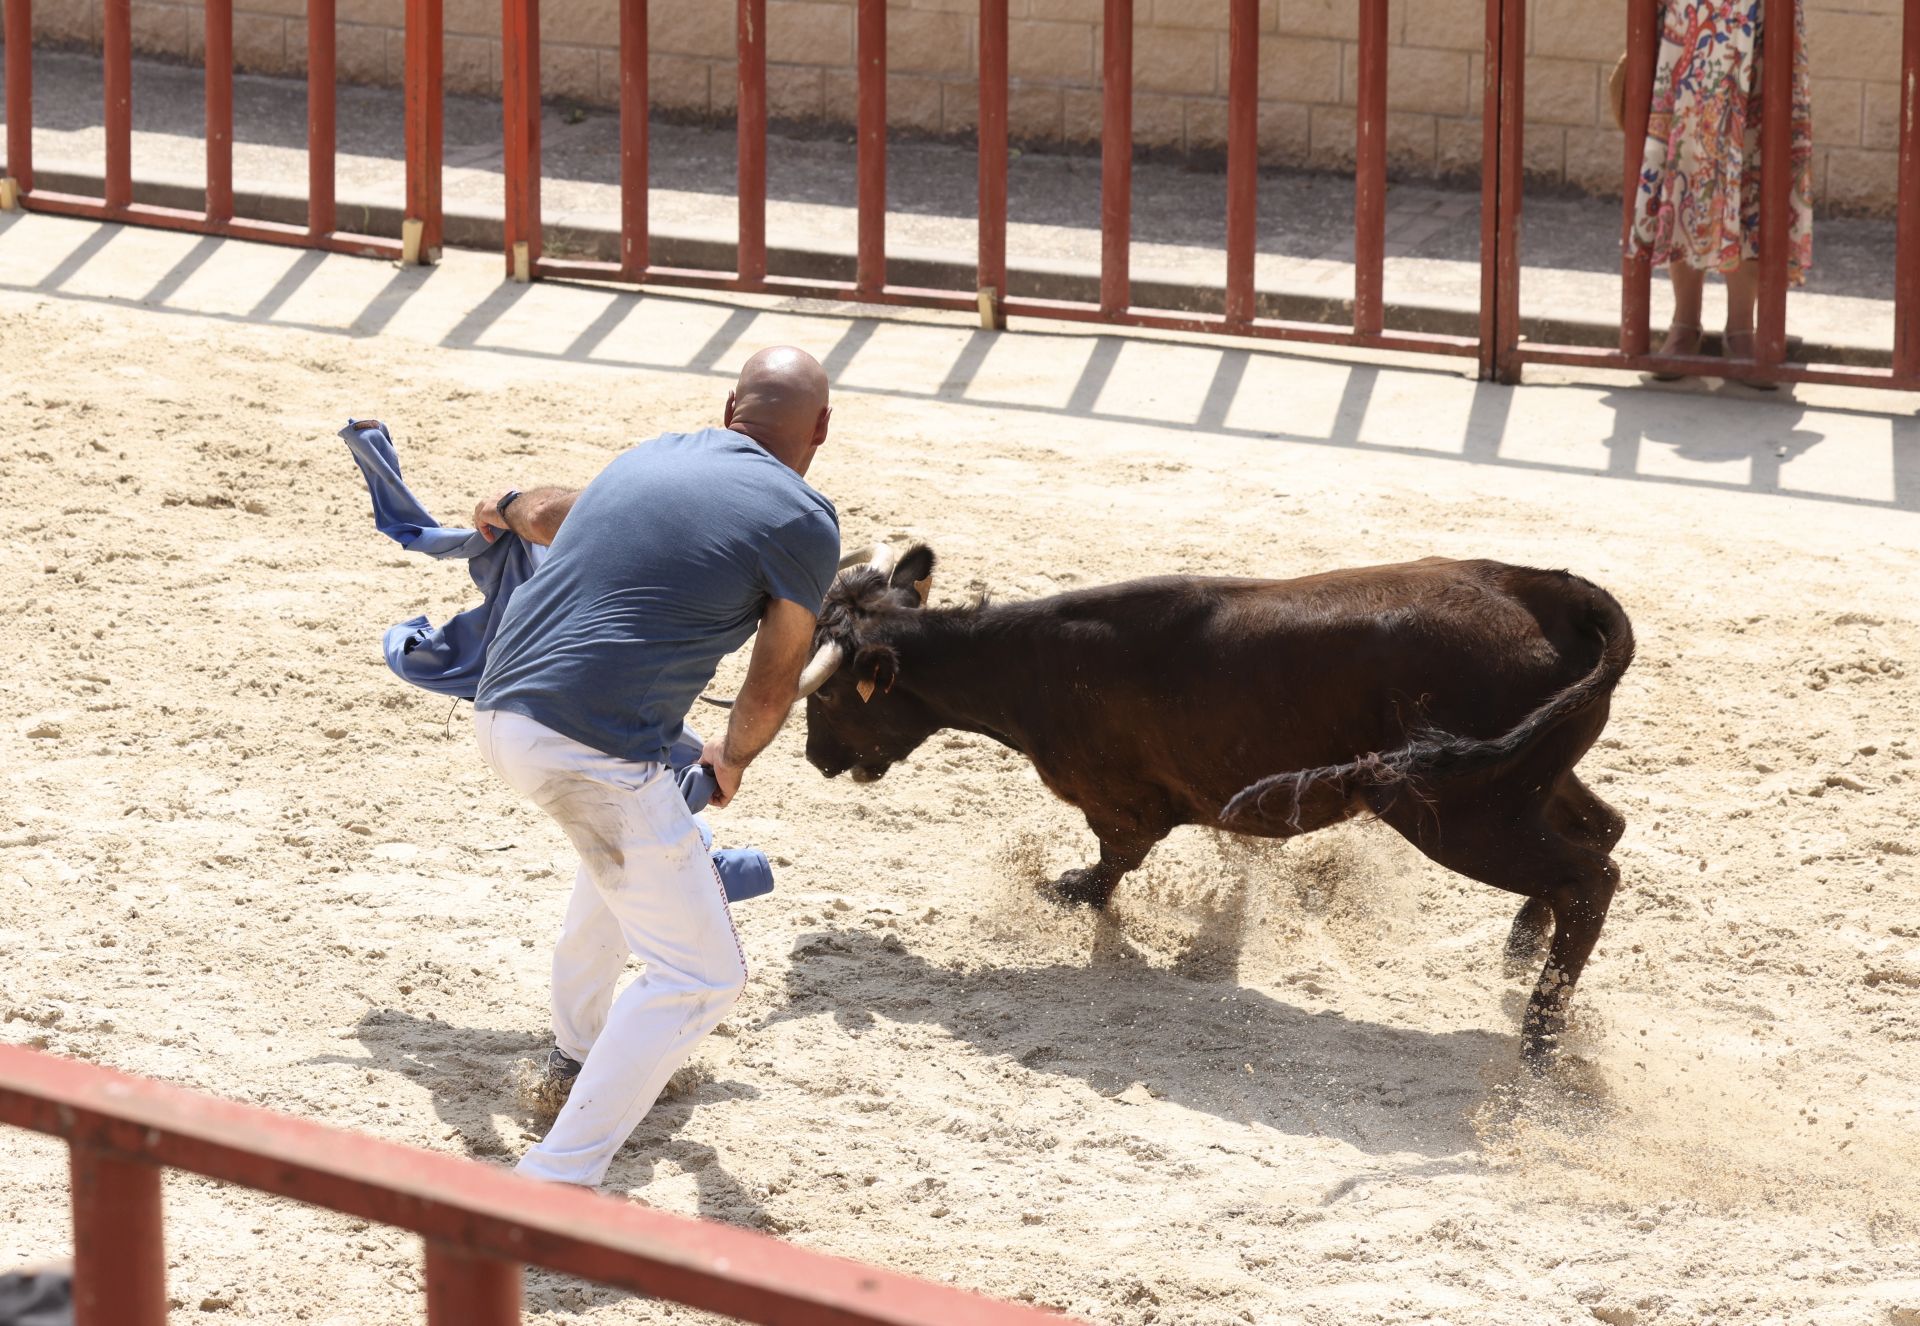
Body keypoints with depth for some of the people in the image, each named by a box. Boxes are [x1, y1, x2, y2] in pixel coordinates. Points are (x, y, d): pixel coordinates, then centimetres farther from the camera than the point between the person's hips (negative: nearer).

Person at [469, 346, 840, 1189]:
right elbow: (773, 686, 9)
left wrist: (506, 510, 63)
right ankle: (556, 1184, -9)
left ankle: (578, 1048, 45)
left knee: (631, 835, 37)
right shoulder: (802, 521, -1)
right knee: (700, 976, -1)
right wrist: (731, 761, 31)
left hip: (501, 713, 8)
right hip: (593, 751, -8)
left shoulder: (654, 457, 17)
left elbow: (553, 513, 38)